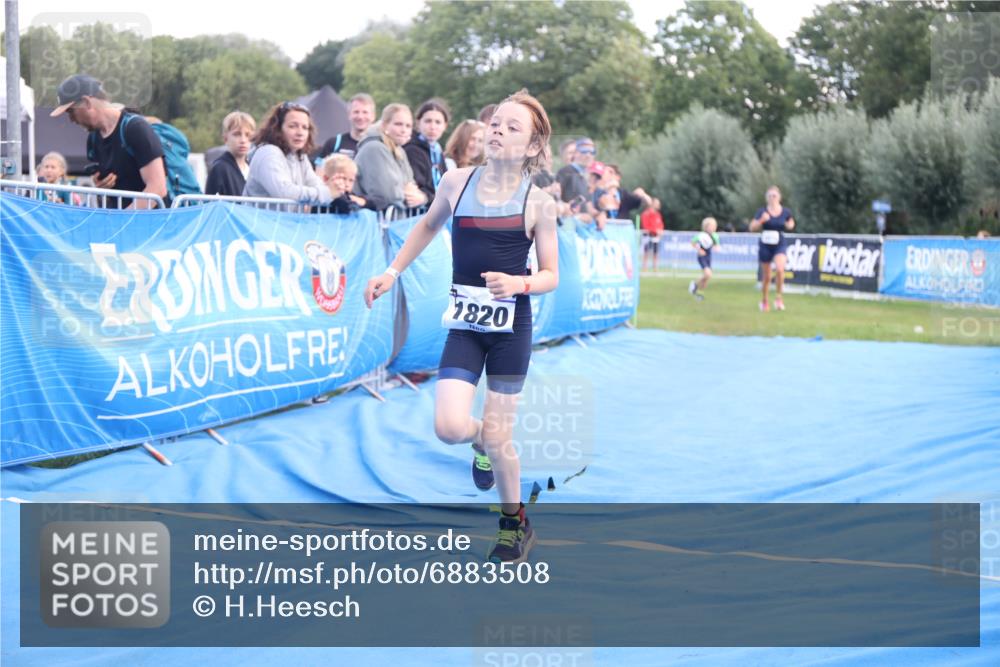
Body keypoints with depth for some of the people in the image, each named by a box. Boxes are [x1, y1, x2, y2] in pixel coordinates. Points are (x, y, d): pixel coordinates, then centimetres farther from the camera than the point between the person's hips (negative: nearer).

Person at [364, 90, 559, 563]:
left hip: (511, 326, -2)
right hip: (464, 324, 2)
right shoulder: (457, 183, -1)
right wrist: (393, 271, 17)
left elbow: (551, 276, -1)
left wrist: (519, 283, -22)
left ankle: (514, 524, 25)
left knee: (497, 436, 1)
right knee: (449, 427, -15)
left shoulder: (537, 203, -7)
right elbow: (428, 226, 20)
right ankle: (483, 442, 23)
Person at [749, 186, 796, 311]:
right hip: (765, 246, 0)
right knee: (766, 277, 9)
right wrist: (761, 220, -28)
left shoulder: (785, 212, -1)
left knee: (780, 269, -27)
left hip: (780, 245, 0)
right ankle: (764, 300, 32)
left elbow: (791, 222, 19)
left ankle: (778, 297, -10)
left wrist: (790, 225, -3)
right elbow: (752, 227, -11)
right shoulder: (762, 211, -5)